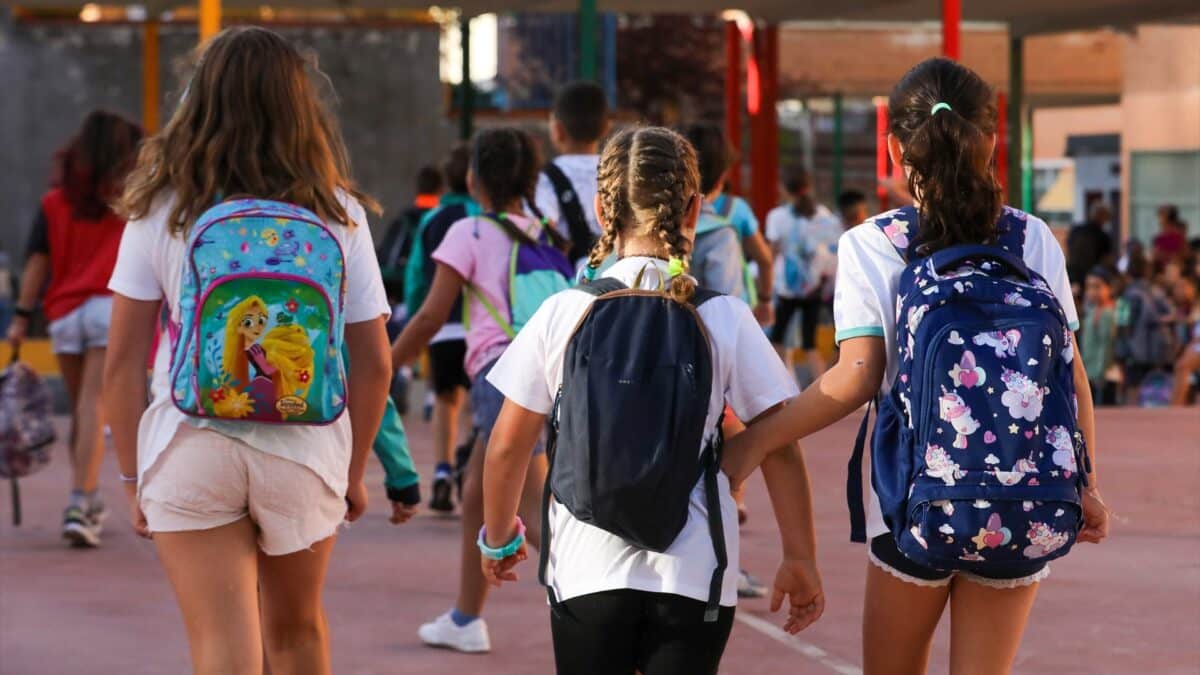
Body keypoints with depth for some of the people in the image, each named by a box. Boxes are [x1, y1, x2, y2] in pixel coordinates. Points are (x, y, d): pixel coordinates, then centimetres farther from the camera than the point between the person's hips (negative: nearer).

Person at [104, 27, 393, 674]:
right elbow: (373, 364, 3)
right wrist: (355, 470, 16)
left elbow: (122, 364, -2)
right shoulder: (338, 214, 1)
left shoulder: (161, 210, -2)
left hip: (190, 449, -2)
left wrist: (133, 479, 7)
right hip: (306, 450, 2)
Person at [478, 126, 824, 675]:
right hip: (694, 569, 0)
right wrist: (799, 558, 8)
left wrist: (498, 537, 19)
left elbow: (508, 448, 3)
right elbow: (778, 447, -2)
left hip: (588, 568, 0)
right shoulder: (726, 319, -3)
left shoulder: (563, 313, -2)